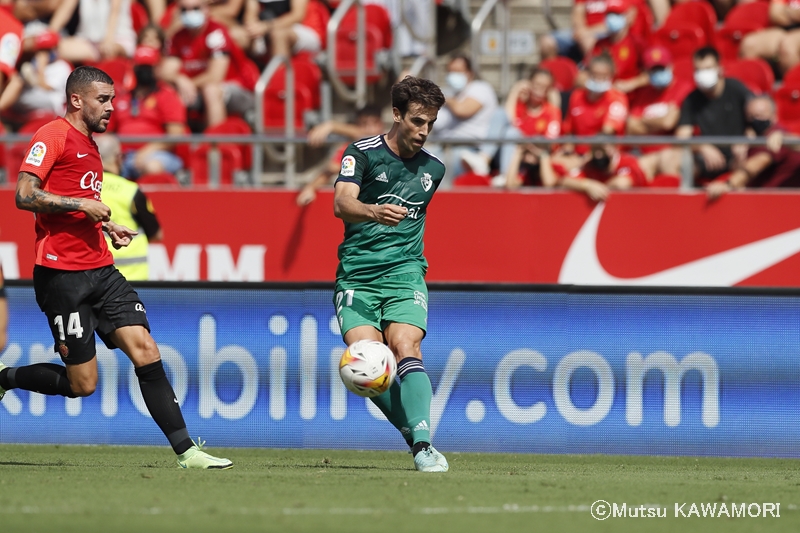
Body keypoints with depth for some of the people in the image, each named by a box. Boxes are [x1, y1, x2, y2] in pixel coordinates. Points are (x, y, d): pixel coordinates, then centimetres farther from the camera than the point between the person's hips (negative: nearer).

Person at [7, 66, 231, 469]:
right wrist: (82, 206, -16)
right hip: (63, 275, -8)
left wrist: (105, 227, 16)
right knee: (81, 384, -6)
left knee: (146, 353, -5)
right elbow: (25, 195, -18)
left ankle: (186, 452, -7)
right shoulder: (53, 136, -8)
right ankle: (5, 378, 18)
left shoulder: (89, 146, 21)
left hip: (101, 270, 8)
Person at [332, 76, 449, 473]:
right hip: (357, 276, -2)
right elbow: (342, 204, -21)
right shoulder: (363, 153, -3)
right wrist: (374, 212, -38)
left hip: (404, 274, 2)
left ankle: (423, 445, -33)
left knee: (405, 350, -22)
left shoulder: (433, 169, 10)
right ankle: (415, 434, -1)